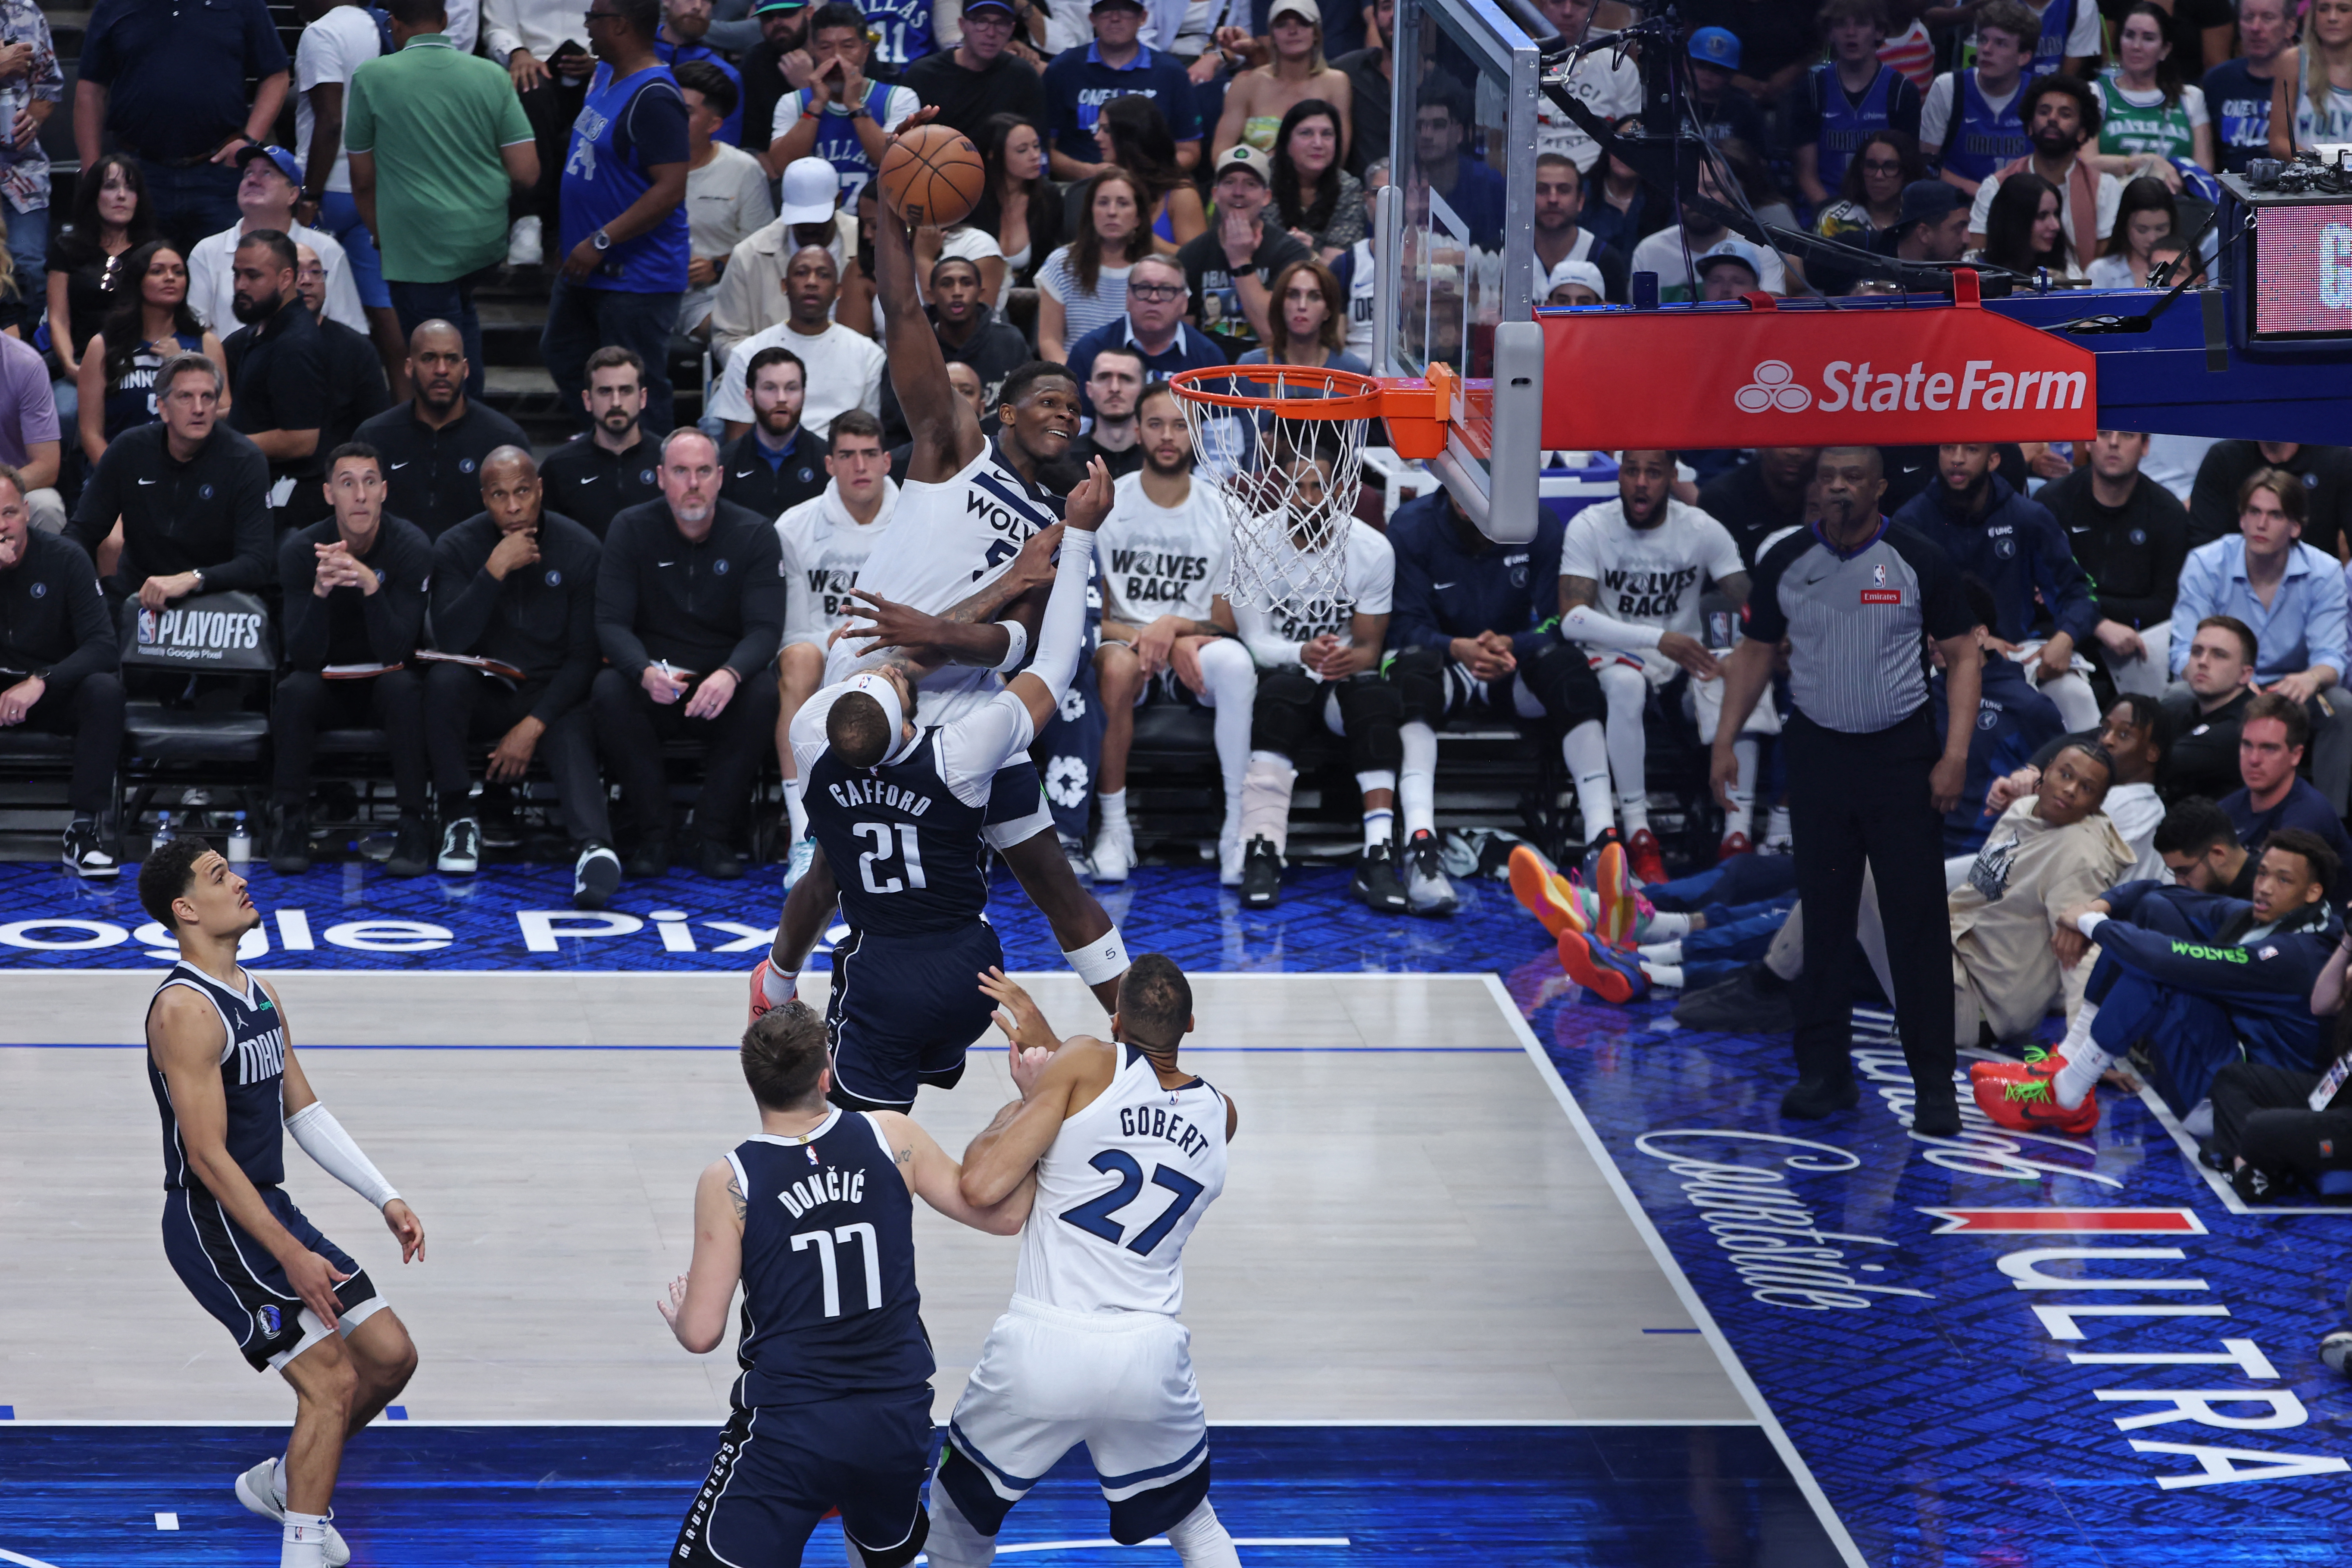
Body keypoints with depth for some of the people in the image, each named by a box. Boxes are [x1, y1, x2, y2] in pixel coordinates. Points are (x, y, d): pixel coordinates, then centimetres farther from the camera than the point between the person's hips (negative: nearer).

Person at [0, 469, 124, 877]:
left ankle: (84, 832, -31)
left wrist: (40, 682, -33)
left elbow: (102, 647, -17)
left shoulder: (64, 560, -10)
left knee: (104, 690, -33)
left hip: (56, 692, -1)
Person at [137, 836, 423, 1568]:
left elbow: (306, 1113, 19)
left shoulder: (261, 997, 11)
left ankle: (283, 1481, 28)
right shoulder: (186, 1010, -19)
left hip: (271, 1208, 9)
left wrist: (386, 1198, 11)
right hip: (214, 1225, -9)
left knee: (391, 1356, 10)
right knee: (331, 1379, -15)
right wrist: (290, 1256, -23)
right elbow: (208, 1156, -22)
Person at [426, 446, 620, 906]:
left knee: (573, 740, -33)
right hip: (482, 691, 1)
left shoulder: (580, 550, -3)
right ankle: (459, 819, -21)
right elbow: (450, 640, -16)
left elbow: (585, 656, -5)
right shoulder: (457, 548, -3)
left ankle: (594, 846, -60)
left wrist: (534, 726, -16)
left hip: (551, 695, -1)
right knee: (444, 678, -32)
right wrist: (495, 571, -26)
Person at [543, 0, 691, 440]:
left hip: (636, 277, -11)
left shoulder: (653, 99, -23)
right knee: (562, 356, 22)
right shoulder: (605, 74, 8)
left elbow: (671, 189, -27)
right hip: (589, 270, 11)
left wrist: (601, 241, -27)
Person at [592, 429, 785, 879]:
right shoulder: (631, 530, -1)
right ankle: (653, 836, -22)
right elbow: (611, 623, -9)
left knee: (762, 695, -32)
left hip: (721, 691, 0)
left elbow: (766, 628, -11)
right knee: (609, 689, -32)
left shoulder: (754, 534, -2)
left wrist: (730, 675, -34)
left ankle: (715, 836, -21)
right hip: (651, 688, 0)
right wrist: (645, 671, -32)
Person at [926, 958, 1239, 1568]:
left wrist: (1022, 1101, 9)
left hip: (1043, 1350, -3)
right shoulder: (1219, 1113, 10)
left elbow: (981, 1186, -8)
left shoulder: (1087, 1064, -4)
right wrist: (1048, 1045, 37)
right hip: (1149, 1357, 3)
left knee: (959, 1518, 23)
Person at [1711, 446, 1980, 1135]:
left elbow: (1962, 656, -2)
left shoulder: (1919, 561, -5)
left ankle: (1934, 1084, 0)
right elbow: (1755, 651, 12)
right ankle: (1824, 1072, 12)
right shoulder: (1786, 561, 3)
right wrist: (1725, 741, 4)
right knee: (1823, 916, 5)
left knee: (1918, 918, -4)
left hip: (1901, 755, -3)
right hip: (1817, 753, 3)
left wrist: (1956, 755, -11)